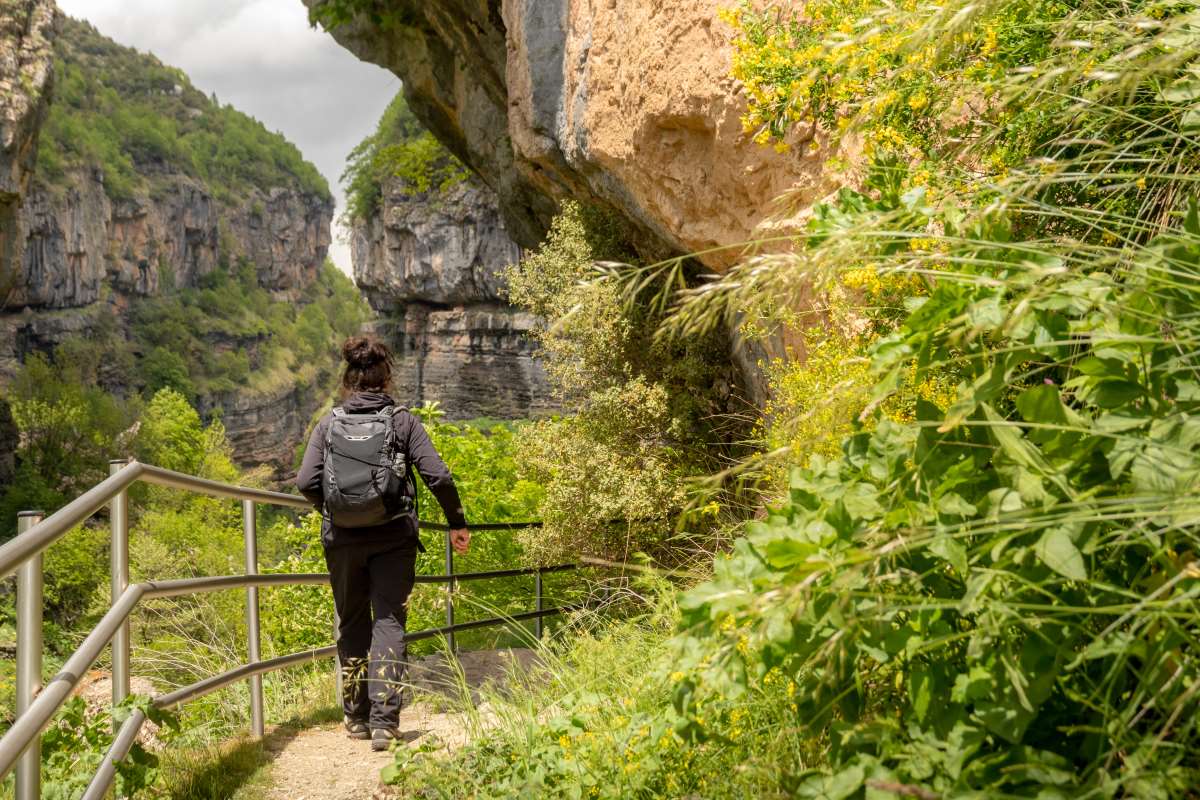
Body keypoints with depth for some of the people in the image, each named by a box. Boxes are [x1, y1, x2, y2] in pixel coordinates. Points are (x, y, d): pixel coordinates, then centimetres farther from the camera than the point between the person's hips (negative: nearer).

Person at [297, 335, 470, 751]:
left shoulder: (329, 423, 2)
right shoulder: (403, 421, -1)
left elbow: (306, 482, -5)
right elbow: (437, 476, -8)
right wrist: (457, 523, 4)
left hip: (343, 540, 2)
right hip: (394, 538, -1)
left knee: (352, 625, 14)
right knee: (389, 623, 1)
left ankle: (357, 717, 22)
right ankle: (384, 721, -9)